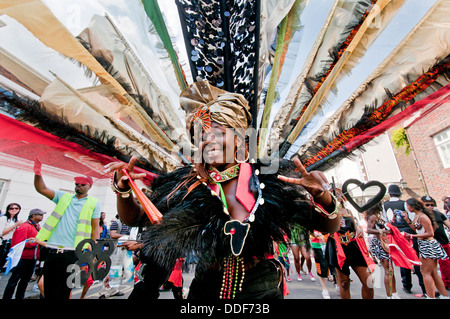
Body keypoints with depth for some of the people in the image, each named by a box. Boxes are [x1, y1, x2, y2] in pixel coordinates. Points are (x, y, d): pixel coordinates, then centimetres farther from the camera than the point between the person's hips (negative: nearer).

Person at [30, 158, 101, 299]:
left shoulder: (94, 203, 1)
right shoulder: (64, 197, 12)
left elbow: (95, 228, -1)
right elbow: (42, 189, 4)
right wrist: (38, 173, -13)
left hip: (72, 254, -3)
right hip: (52, 251, 3)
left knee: (62, 293, 6)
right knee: (48, 291, 12)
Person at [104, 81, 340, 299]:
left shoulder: (268, 180, -16)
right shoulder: (187, 186, -12)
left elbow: (329, 227, -11)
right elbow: (133, 218, -3)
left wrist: (323, 198, -32)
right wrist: (123, 189, -22)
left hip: (263, 290, 0)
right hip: (205, 289, 2)